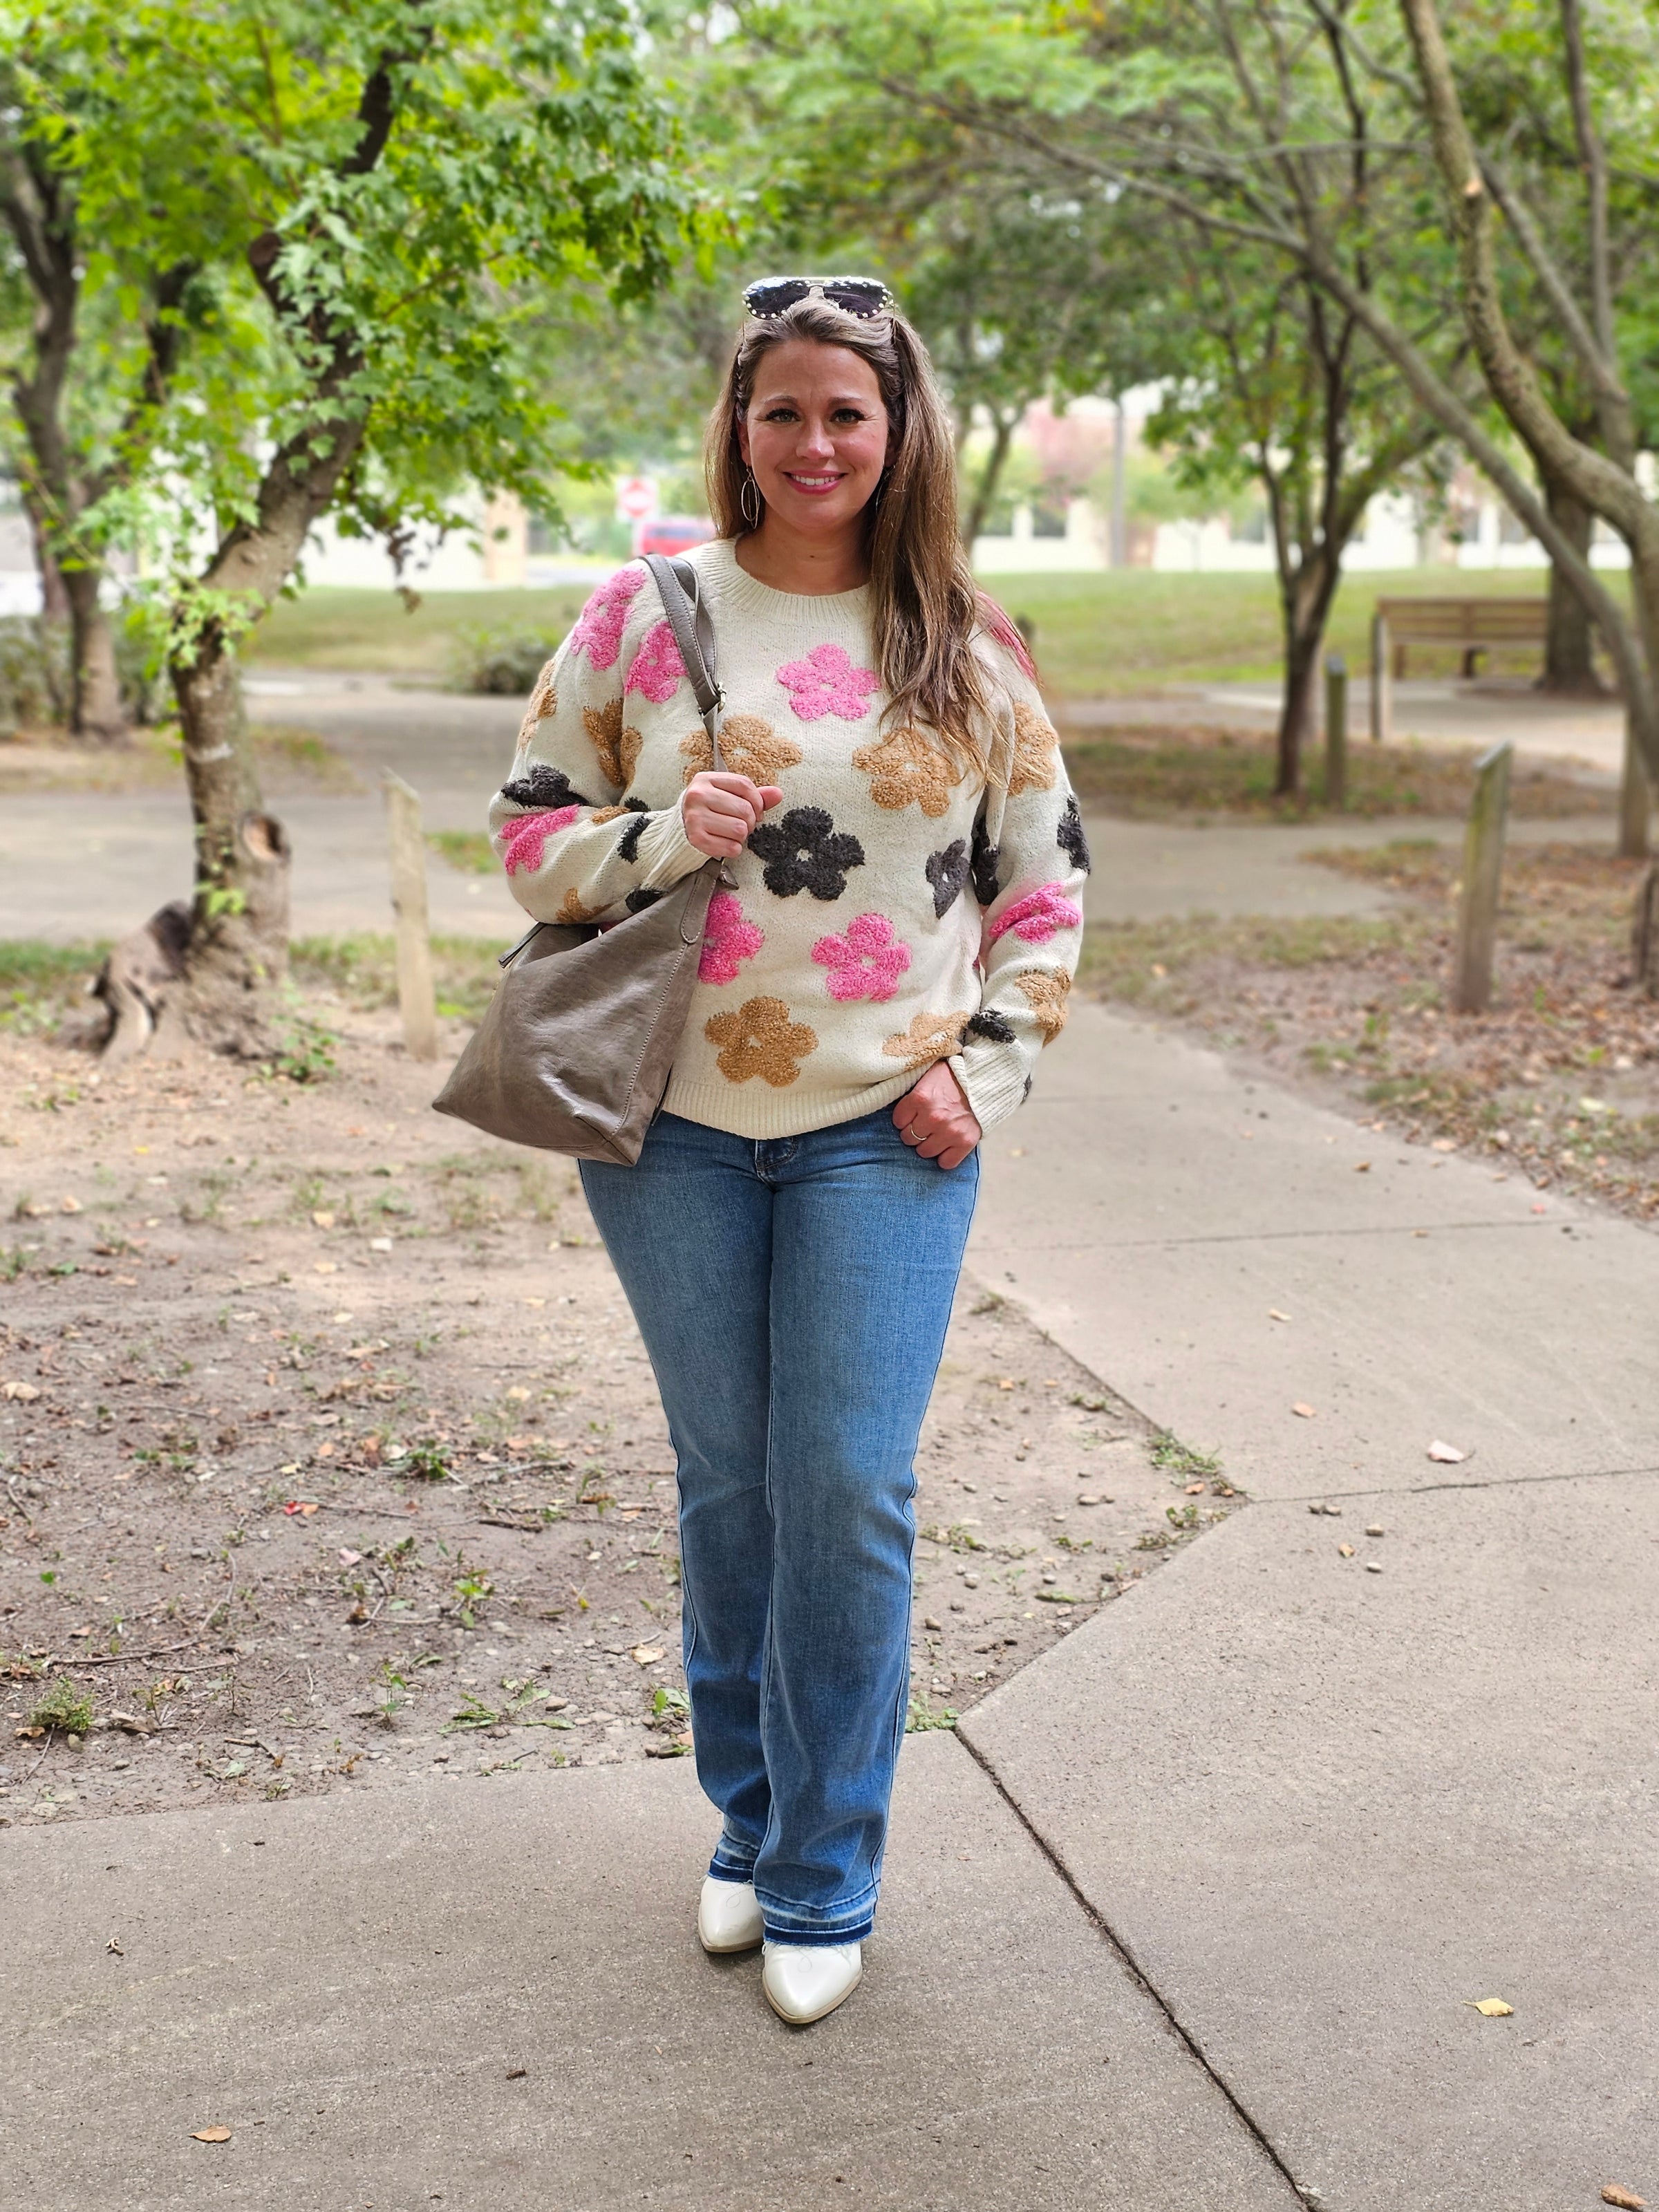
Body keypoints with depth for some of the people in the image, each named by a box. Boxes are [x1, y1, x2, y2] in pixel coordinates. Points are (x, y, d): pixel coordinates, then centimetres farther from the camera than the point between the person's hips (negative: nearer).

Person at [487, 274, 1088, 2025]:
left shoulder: (963, 645, 3)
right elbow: (529, 830, 5)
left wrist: (988, 1070, -1)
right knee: (727, 1485, 11)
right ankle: (748, 1824, 31)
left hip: (883, 1137, 0)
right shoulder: (644, 613, 1)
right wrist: (661, 838, -15)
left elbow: (1045, 878, 10)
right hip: (677, 1126, 1)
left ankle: (824, 1882, 16)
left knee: (848, 1494, -1)